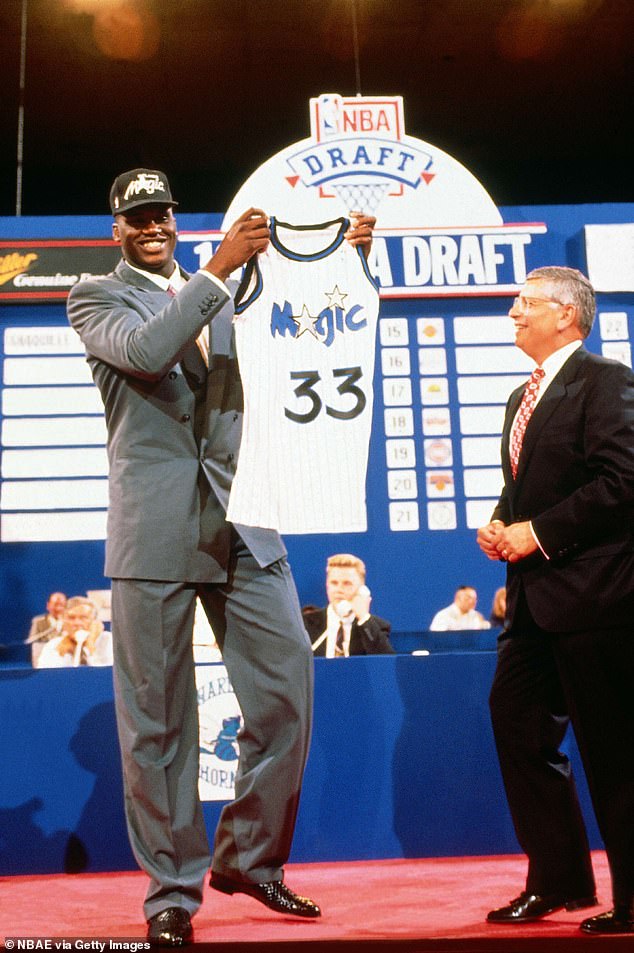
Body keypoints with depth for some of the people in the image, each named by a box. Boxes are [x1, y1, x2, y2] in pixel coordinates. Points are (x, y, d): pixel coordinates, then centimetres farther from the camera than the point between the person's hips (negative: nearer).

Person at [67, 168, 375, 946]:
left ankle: (249, 858, 21)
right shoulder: (96, 298, 6)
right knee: (158, 723, 2)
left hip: (241, 525, 4)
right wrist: (218, 267, -19)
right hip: (154, 531, -4)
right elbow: (146, 350, -15)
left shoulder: (230, 295, 19)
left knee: (287, 692, 2)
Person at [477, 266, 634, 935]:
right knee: (518, 725, 9)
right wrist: (498, 526, 6)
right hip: (535, 596, 9)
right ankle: (557, 880, 22)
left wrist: (538, 533, -16)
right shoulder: (524, 399, 20)